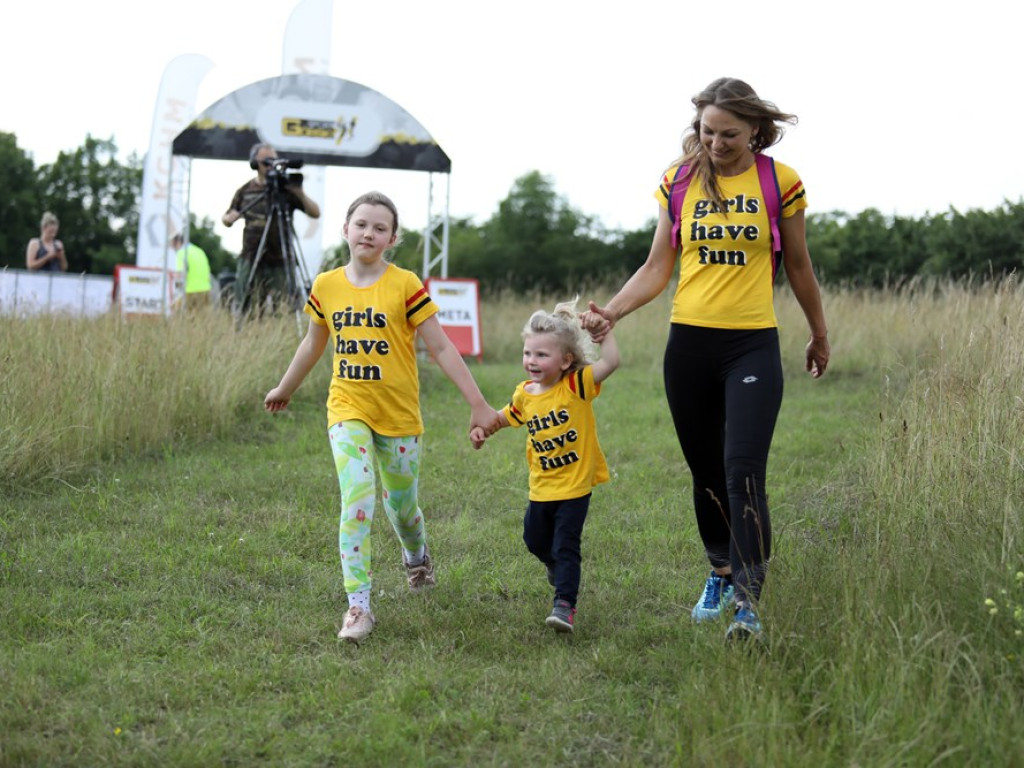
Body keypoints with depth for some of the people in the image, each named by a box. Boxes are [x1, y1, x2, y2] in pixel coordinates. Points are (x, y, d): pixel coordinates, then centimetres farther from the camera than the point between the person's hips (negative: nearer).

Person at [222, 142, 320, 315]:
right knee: (244, 311, 3)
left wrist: (300, 194, -20)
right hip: (251, 260, 2)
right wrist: (229, 218, -7)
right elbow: (226, 218, 17)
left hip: (279, 262, -2)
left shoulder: (287, 189, 2)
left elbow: (315, 213, -3)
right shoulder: (245, 191, 9)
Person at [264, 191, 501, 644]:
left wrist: (479, 405, -9)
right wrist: (284, 389, 30)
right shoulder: (326, 286, 1)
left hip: (399, 415, -1)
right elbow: (314, 344, 19)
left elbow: (441, 348, -7)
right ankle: (358, 607, -12)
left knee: (401, 506, 11)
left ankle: (416, 557, 47)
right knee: (357, 501, -15)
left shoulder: (405, 285, -9)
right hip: (347, 410, 1)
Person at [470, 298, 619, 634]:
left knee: (566, 546, -10)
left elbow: (610, 362, -28)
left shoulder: (577, 385, -16)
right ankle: (557, 567, 53)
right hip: (541, 488, 6)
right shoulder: (525, 395, -1)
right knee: (535, 541, 22)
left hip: (575, 484, -6)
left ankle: (564, 604, -6)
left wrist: (605, 331, -20)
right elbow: (504, 416, 18)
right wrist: (483, 427, 2)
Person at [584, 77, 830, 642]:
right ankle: (720, 575, 32)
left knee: (743, 472, -14)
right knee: (705, 472, 11)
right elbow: (657, 267, 7)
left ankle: (748, 604, -14)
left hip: (752, 345, -3)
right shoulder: (679, 182, 5)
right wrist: (610, 311, -9)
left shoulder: (780, 183, -1)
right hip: (689, 343, 3)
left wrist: (819, 335, 21)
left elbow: (798, 268, 11)